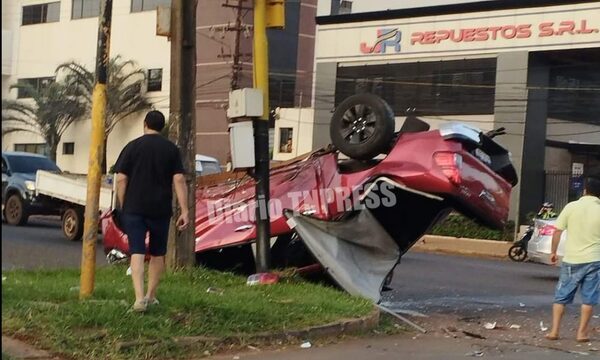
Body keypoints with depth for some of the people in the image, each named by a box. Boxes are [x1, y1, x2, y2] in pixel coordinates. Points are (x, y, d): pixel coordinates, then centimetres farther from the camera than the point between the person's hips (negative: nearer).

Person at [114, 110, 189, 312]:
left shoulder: (132, 147, 2)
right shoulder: (171, 149, 3)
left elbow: (121, 179, -3)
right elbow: (179, 180, -5)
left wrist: (123, 207, 7)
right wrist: (184, 210, -5)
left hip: (134, 208, -1)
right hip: (160, 210, 1)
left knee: (137, 253, -4)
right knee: (157, 254, 16)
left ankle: (140, 298, -18)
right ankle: (151, 296, 23)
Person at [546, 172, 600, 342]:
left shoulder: (572, 207, -4)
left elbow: (557, 231, -1)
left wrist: (553, 252, 10)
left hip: (571, 260, 0)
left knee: (561, 297, 11)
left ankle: (554, 331, 8)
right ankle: (582, 332, 10)